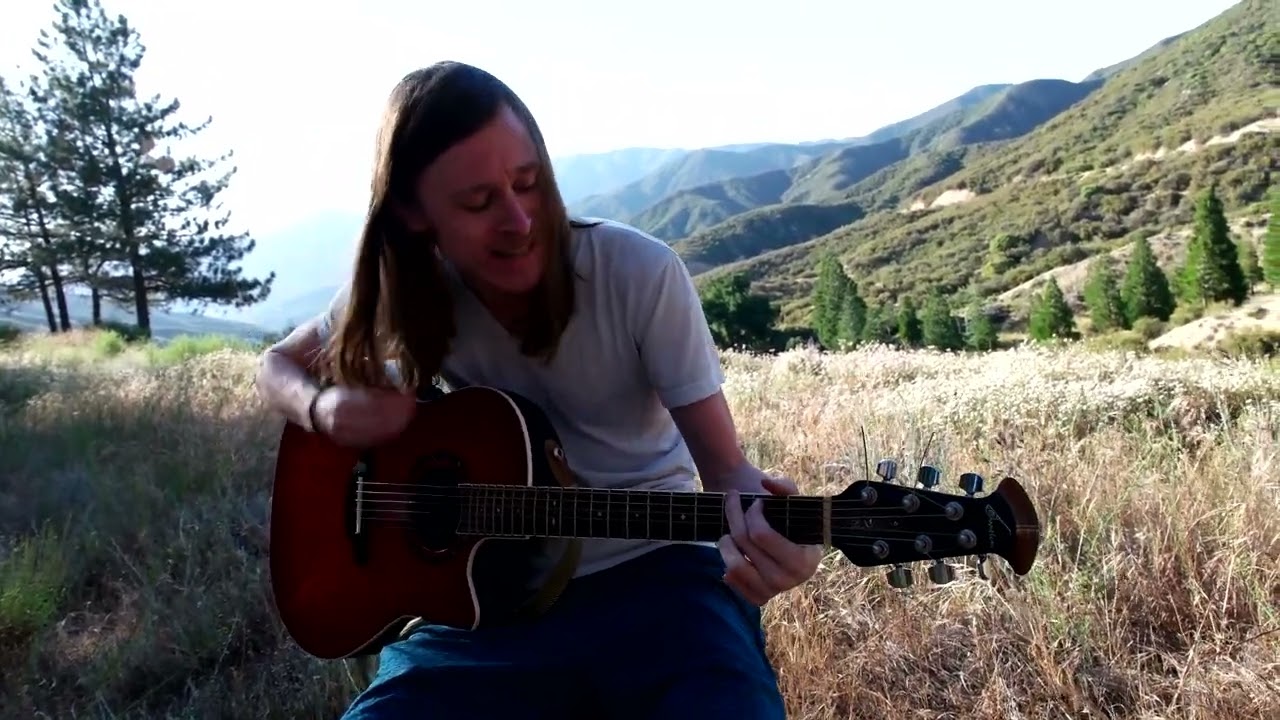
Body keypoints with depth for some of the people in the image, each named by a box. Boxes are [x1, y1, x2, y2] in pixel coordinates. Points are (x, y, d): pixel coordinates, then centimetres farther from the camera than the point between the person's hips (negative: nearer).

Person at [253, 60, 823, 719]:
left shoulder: (640, 273, -13)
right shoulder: (403, 291, -3)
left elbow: (723, 464, -11)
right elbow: (279, 366, 13)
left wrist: (750, 506, -35)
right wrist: (324, 409, -11)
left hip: (654, 571, -2)